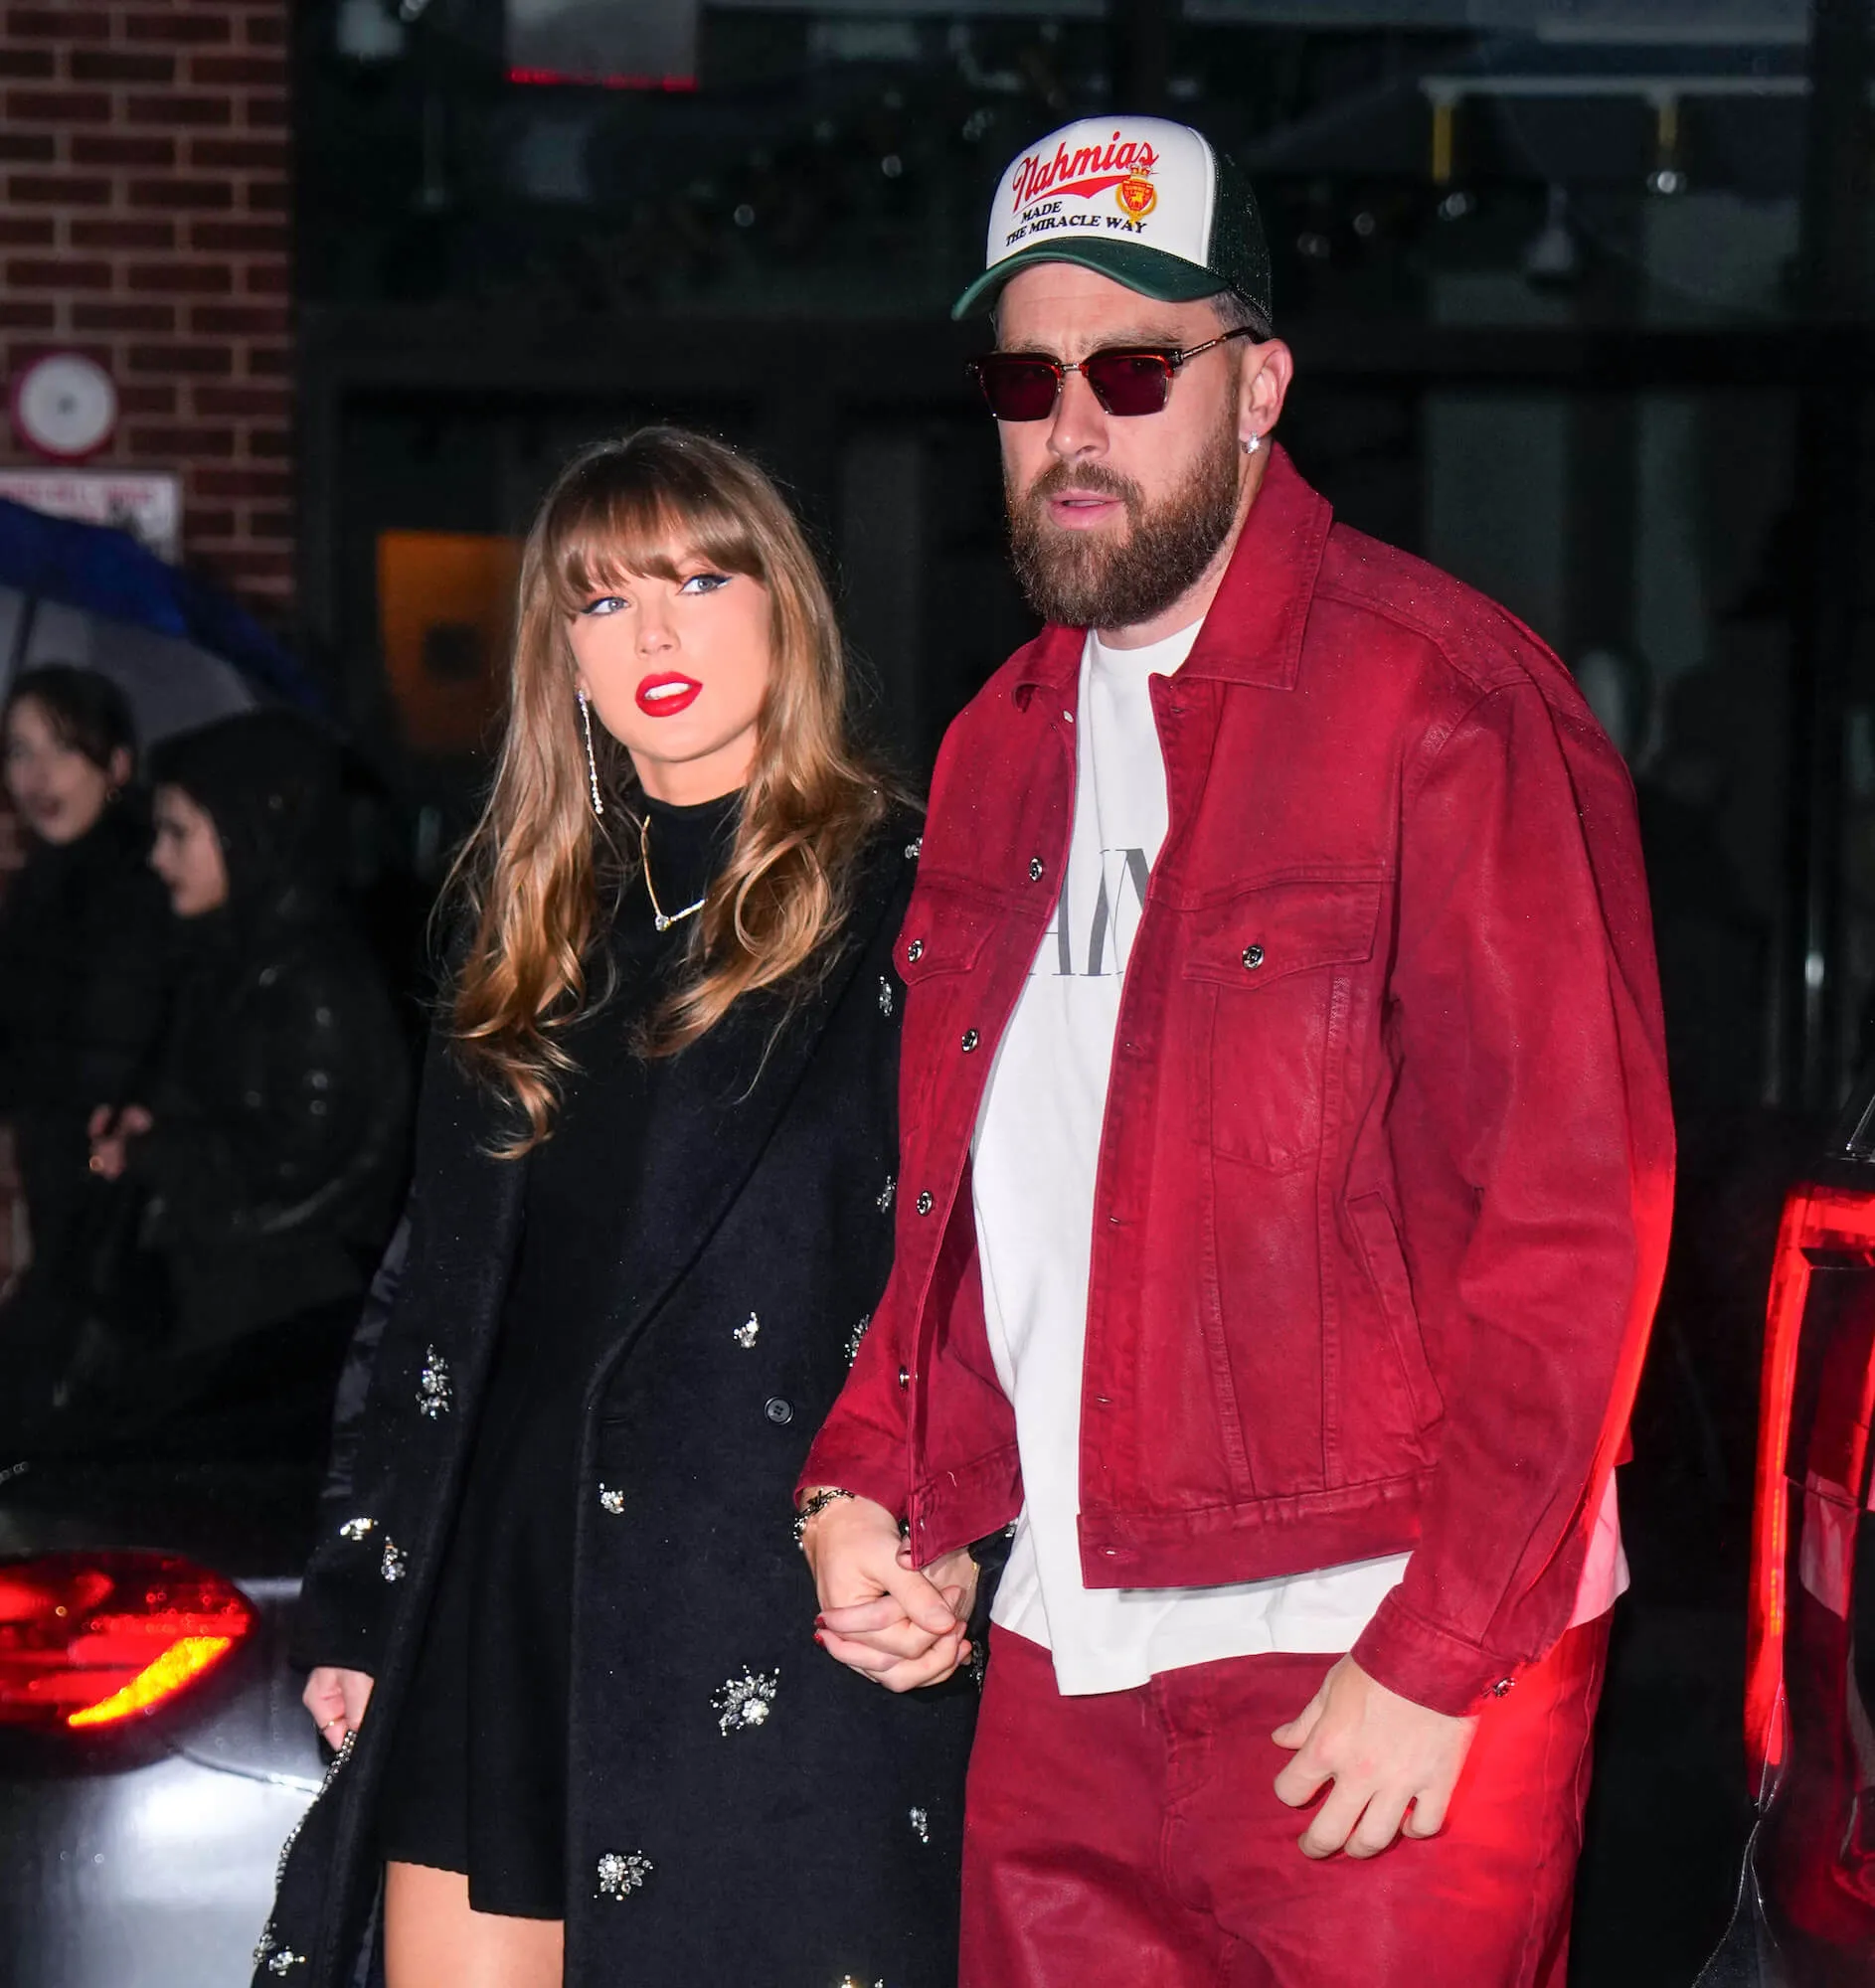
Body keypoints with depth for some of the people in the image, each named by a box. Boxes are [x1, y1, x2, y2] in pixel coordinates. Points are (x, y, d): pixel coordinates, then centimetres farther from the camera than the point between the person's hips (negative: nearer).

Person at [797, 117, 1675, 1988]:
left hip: (1373, 1672, -6)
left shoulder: (1448, 704, -10)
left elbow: (1574, 1213, -13)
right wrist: (868, 1483, 6)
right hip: (1061, 1663, 7)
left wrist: (1438, 1653, -16)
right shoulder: (1005, 747, 14)